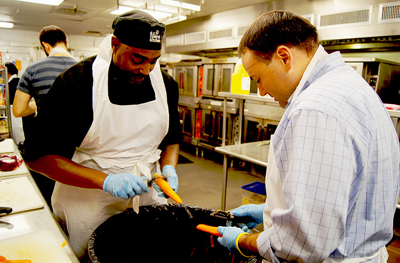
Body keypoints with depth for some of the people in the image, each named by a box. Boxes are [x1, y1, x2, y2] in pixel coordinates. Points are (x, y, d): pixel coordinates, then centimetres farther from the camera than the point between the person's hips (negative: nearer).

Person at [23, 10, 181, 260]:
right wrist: (106, 181, -27)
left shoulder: (166, 84, -2)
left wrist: (168, 168, -11)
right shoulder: (76, 83, -17)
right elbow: (38, 156, -16)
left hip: (147, 194, 4)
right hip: (88, 201, -3)